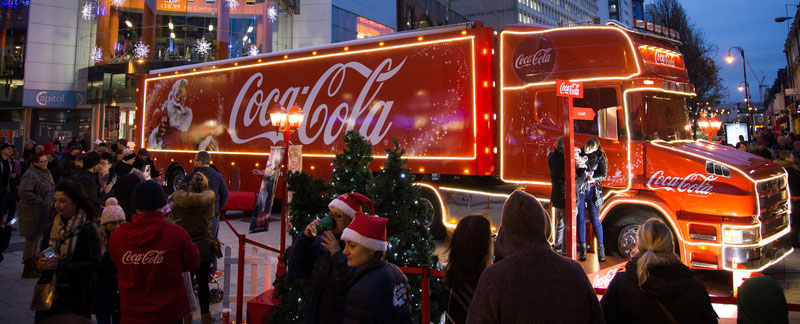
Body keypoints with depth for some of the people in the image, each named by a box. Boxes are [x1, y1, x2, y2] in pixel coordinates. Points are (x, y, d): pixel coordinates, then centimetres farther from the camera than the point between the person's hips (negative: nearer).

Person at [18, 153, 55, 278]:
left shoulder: (44, 172, 13)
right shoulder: (31, 175, -18)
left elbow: (50, 189, 26)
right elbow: (24, 192, -30)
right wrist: (39, 201, -21)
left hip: (43, 212, 10)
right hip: (33, 213, -10)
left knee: (38, 238, 18)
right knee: (31, 240, -2)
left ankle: (34, 265, 31)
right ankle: (28, 270, 7)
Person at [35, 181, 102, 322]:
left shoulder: (88, 228, -11)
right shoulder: (52, 227, 7)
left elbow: (94, 263, -16)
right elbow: (43, 254, 15)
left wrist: (60, 264, -23)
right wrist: (40, 263, -8)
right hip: (49, 294, 5)